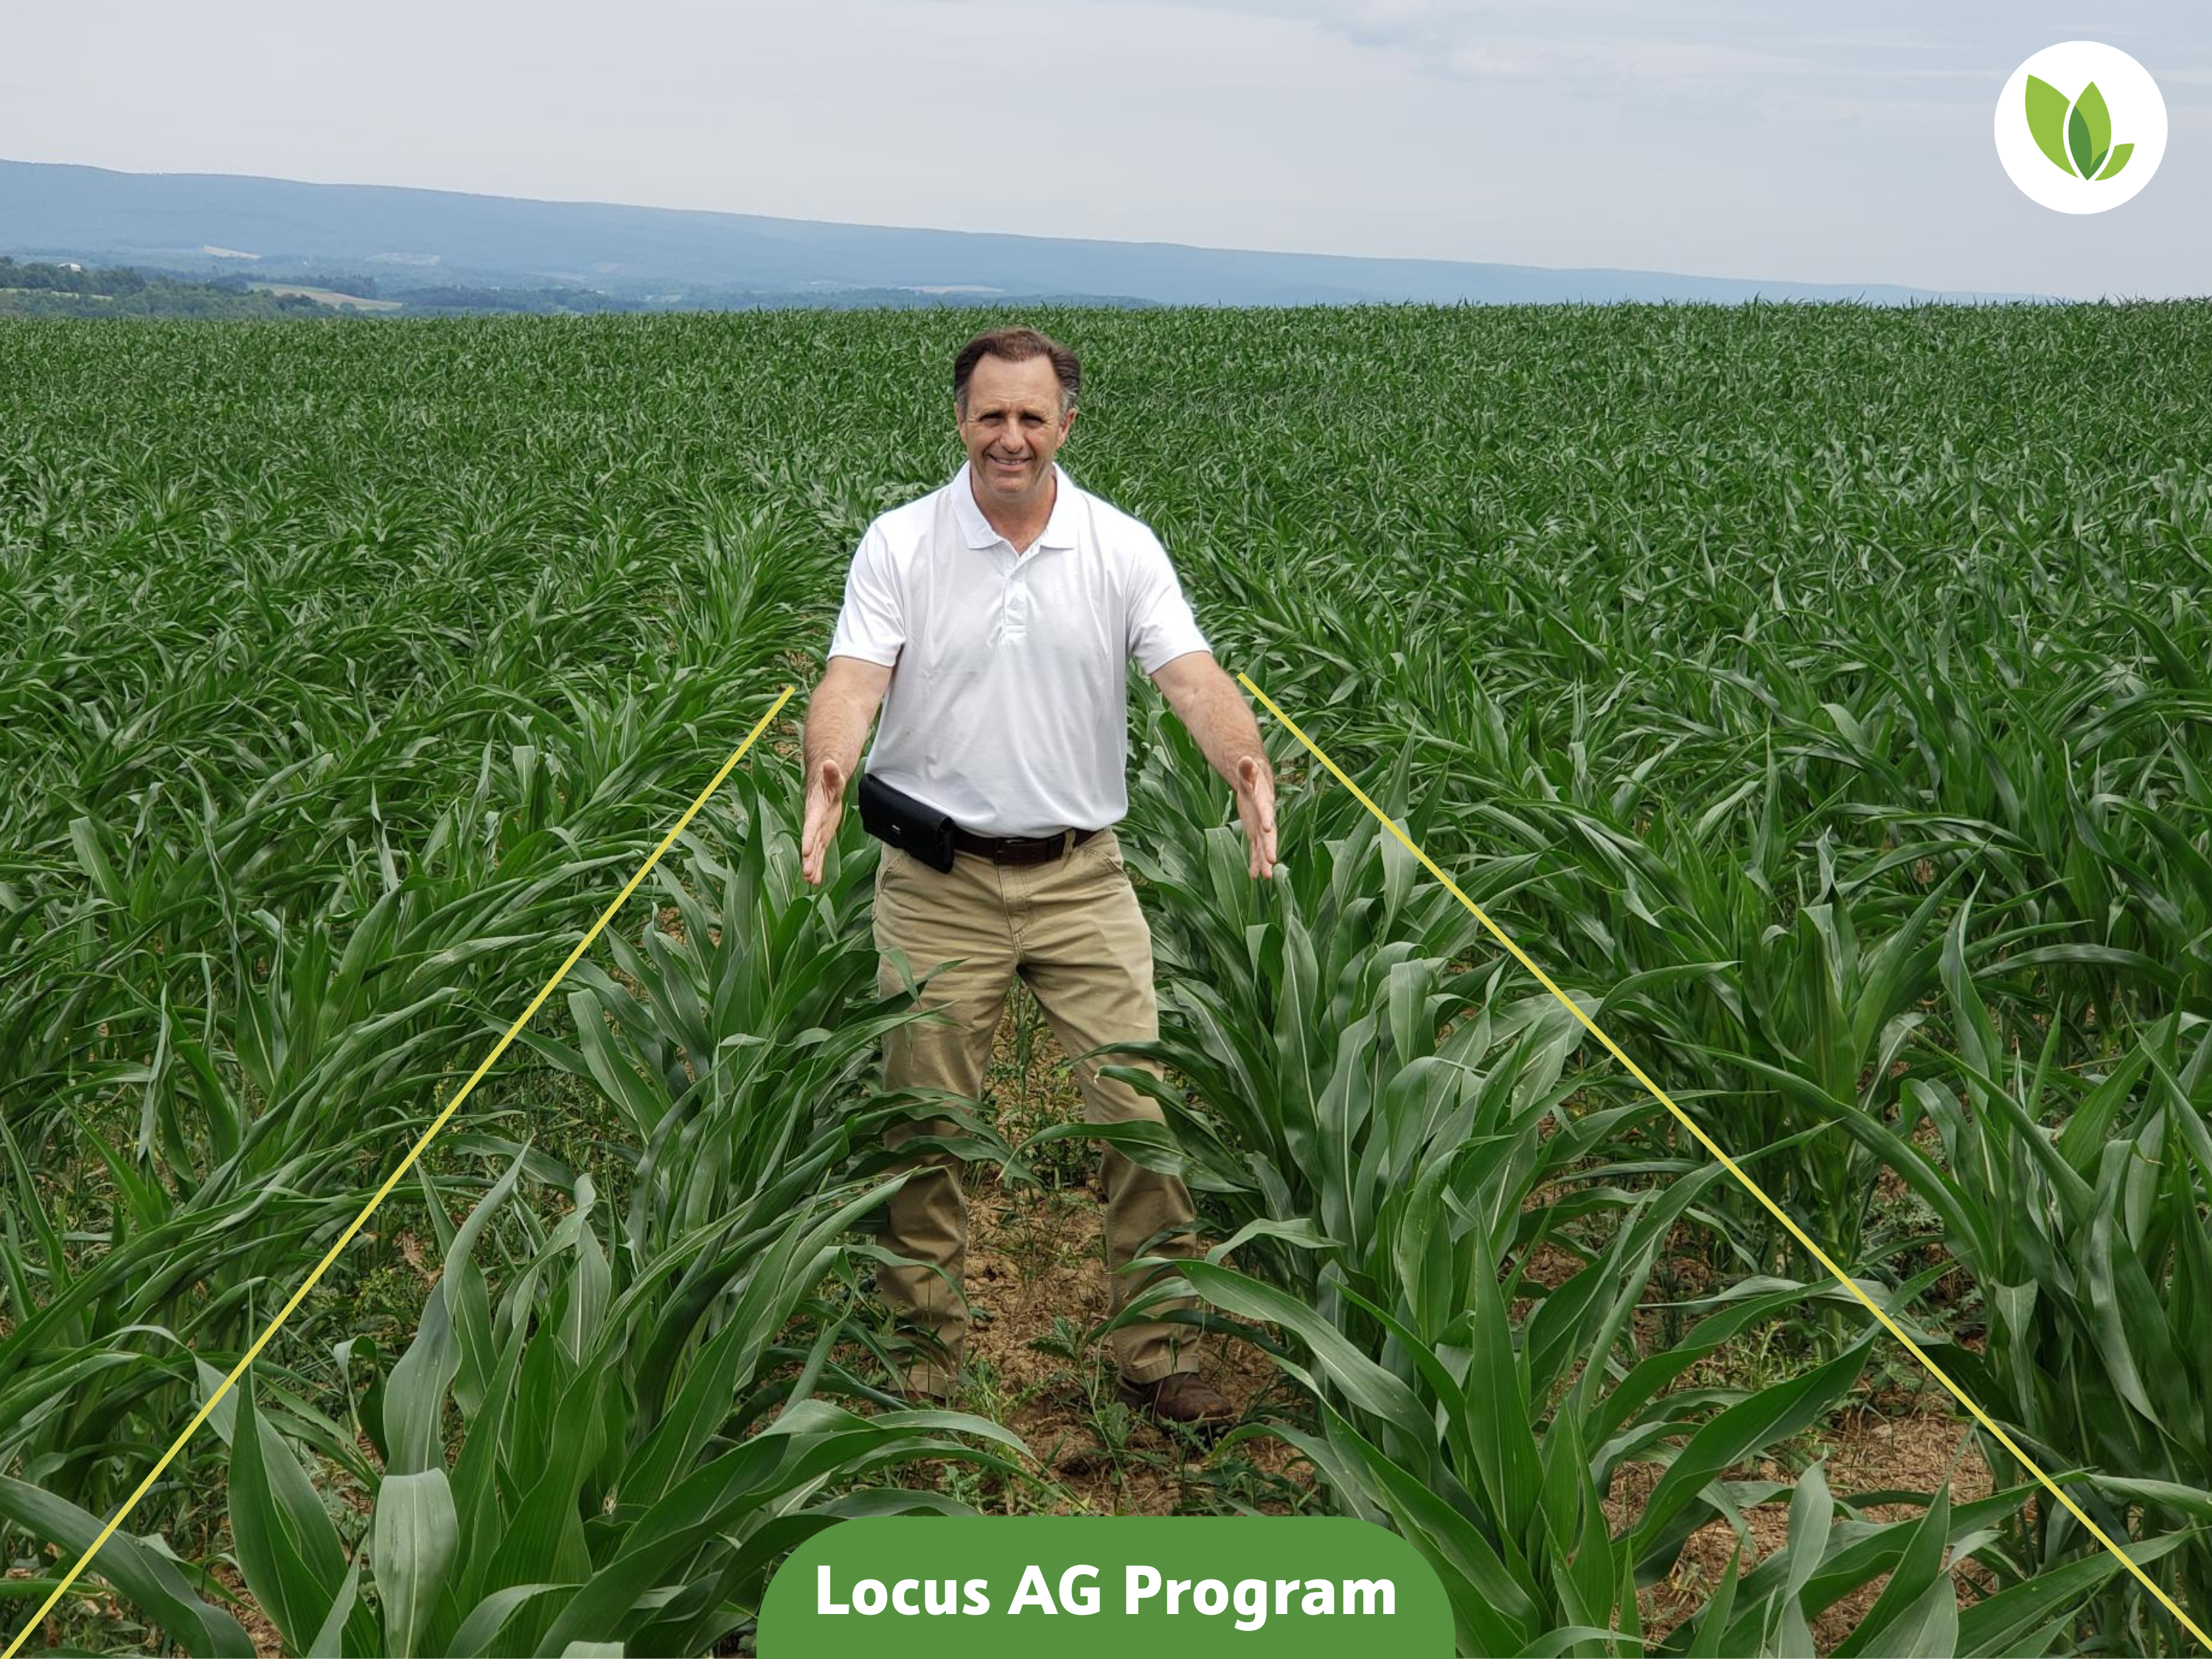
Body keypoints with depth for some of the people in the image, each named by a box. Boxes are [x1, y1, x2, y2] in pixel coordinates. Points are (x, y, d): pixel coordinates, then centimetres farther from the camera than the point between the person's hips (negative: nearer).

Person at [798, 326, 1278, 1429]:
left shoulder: (1123, 548, 1)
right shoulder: (899, 544, -2)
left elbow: (1190, 674, -10)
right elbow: (855, 676, -13)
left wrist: (1245, 763, -30)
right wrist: (829, 768, -35)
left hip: (1081, 874, 1)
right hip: (937, 878, -1)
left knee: (1146, 1107, -1)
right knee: (924, 1123, 7)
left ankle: (1156, 1350, 14)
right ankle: (924, 1351, 24)